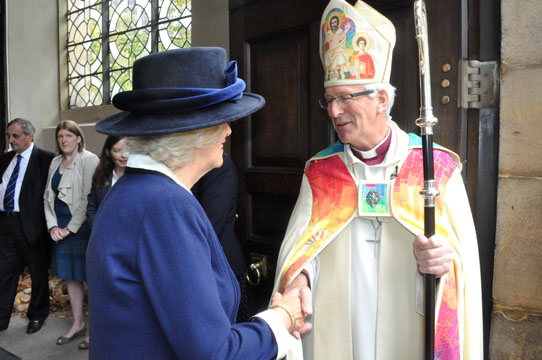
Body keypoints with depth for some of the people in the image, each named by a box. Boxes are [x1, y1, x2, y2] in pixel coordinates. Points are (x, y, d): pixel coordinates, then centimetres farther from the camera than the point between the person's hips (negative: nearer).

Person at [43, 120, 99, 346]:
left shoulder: (88, 160, -10)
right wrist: (53, 226, 0)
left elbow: (87, 198, -16)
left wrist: (70, 228, -14)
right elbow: (48, 196, 12)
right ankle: (77, 324, 28)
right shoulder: (55, 162, 11)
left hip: (81, 226, -7)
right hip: (60, 228, 7)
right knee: (70, 276, 14)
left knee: (87, 275, 1)